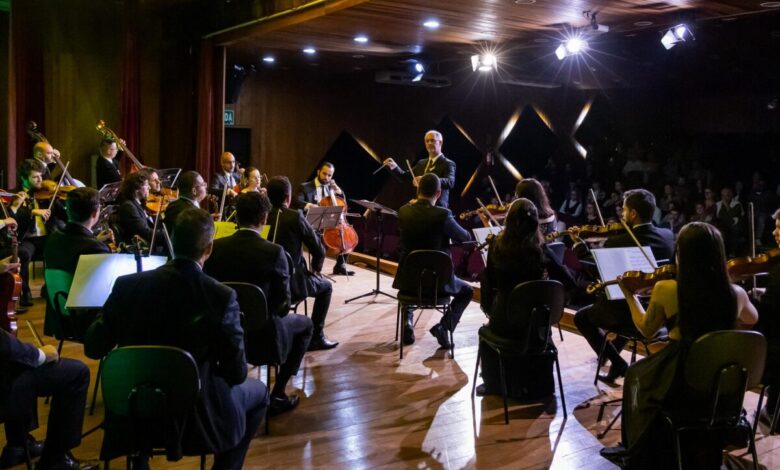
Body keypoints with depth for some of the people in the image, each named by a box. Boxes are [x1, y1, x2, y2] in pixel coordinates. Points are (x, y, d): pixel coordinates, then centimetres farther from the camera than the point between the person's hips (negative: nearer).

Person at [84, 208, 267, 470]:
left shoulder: (127, 285, -12)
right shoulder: (222, 296, -20)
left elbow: (93, 349, -3)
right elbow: (236, 373, -14)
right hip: (197, 416, -3)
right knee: (257, 392, 23)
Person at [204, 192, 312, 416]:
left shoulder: (215, 247, -9)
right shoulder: (274, 252, -19)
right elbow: (283, 305, -13)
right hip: (262, 334, -4)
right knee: (304, 324, 24)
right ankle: (277, 393, 18)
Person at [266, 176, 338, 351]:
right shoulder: (295, 216, -14)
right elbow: (319, 250, -11)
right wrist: (316, 269, 8)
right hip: (291, 282, -5)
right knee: (325, 287, 21)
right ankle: (316, 336, 17)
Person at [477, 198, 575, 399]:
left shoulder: (497, 246, -10)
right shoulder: (540, 249, -13)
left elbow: (489, 282, 2)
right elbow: (568, 283, -8)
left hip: (503, 320, 0)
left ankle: (494, 384, 40)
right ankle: (536, 387, 42)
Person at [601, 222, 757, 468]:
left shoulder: (665, 289, -17)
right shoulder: (736, 293, -9)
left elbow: (646, 329, 1)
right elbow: (751, 319, 16)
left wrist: (629, 295, 14)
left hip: (676, 383, -3)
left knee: (635, 373, 29)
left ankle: (637, 450, 41)